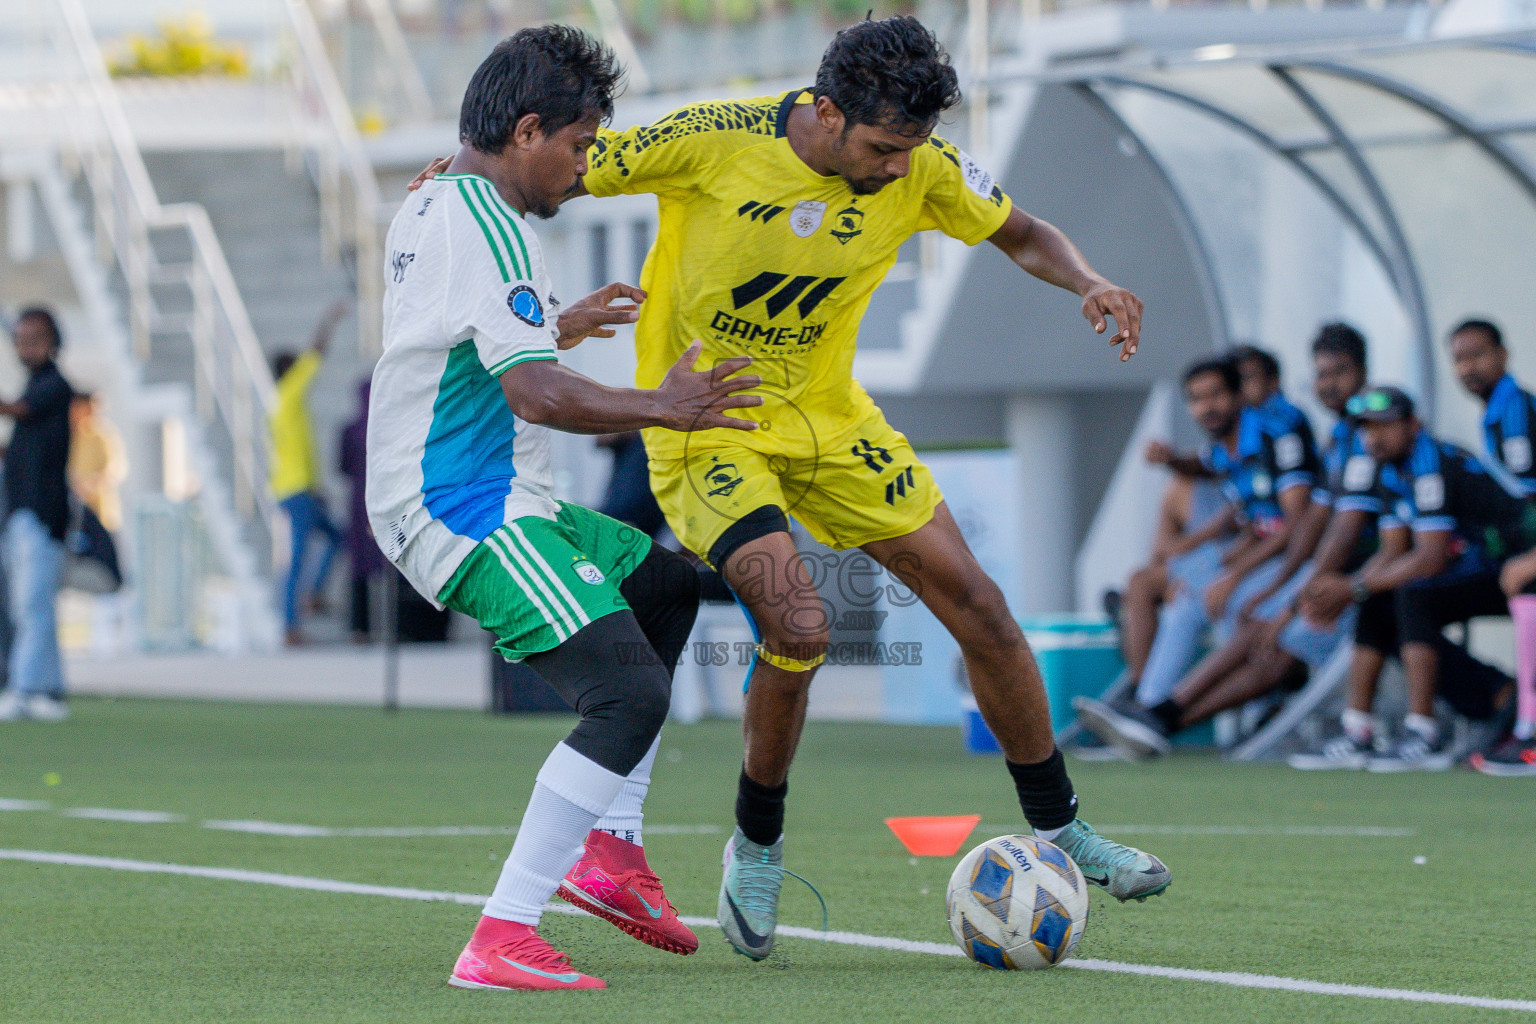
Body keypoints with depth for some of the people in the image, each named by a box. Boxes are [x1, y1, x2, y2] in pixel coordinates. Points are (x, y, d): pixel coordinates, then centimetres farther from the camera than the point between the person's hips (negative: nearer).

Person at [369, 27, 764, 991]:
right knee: (631, 692, -19)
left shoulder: (427, 210, 15)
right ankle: (502, 942, -22)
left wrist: (555, 328, 39)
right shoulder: (490, 230, -18)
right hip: (470, 514, -11)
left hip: (439, 503, 11)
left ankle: (610, 847, 19)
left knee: (667, 585, 25)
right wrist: (662, 407, -17)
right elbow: (536, 394, -28)